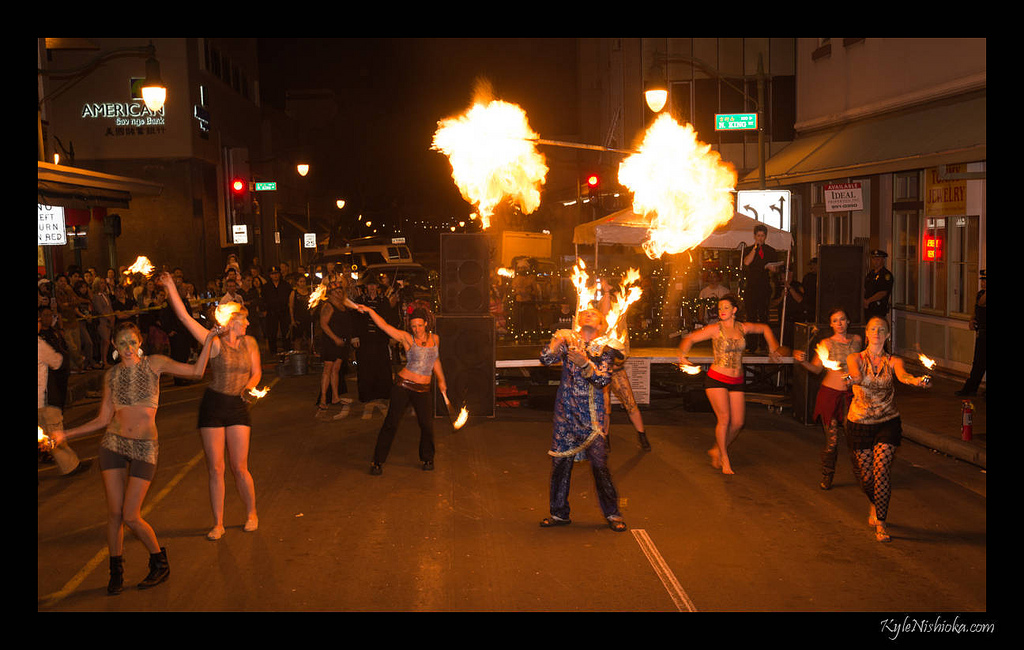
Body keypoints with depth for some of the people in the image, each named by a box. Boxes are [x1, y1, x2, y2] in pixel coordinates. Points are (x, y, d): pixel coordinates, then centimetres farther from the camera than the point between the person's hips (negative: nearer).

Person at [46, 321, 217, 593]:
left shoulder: (154, 364, 1)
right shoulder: (112, 375, 7)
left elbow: (196, 371, -2)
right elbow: (103, 420, 9)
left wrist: (209, 338, -6)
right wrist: (64, 435, 5)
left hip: (144, 447, -3)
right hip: (113, 445, 3)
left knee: (131, 516, -6)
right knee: (114, 512, 3)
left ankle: (160, 563, 16)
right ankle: (116, 572, 20)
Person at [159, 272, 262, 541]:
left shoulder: (250, 343, 3)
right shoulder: (214, 343, -9)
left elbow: (257, 372, 14)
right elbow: (185, 317, -15)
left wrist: (249, 385, -8)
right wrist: (170, 287, -18)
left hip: (238, 407, 2)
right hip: (213, 406, -2)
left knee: (239, 468, 0)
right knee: (215, 468, 3)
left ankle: (251, 513, 23)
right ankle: (218, 523, 15)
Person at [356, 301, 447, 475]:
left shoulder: (435, 338, 8)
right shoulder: (407, 338, -3)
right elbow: (384, 325, -10)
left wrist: (441, 380, 24)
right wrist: (369, 310, -19)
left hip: (423, 389, 3)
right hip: (403, 385, -3)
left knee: (427, 424, -3)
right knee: (391, 423, -4)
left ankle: (427, 459, 21)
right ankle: (377, 462, 4)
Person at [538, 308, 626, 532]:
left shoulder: (605, 348, 1)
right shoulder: (567, 340, 6)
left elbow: (604, 379, -11)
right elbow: (546, 359, -6)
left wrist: (585, 364, -26)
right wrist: (556, 341, -23)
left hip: (592, 415, -2)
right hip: (565, 412, 2)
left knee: (599, 464, -4)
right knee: (560, 462, 6)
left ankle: (612, 513, 10)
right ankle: (559, 513, 20)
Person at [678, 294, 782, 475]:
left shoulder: (743, 328, 6)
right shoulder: (715, 329, -6)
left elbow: (764, 328, 25)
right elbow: (690, 338, -9)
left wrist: (772, 348, 21)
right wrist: (683, 354, -26)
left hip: (736, 381, 5)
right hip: (716, 379, -4)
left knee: (738, 422, 2)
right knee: (724, 418, -13)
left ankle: (717, 450, 24)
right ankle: (724, 459, 3)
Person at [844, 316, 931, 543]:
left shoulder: (893, 362, 0)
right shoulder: (855, 359, -2)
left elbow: (903, 375, -22)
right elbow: (856, 374, -24)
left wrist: (916, 380, -46)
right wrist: (854, 378, -50)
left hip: (887, 423, 0)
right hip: (860, 424, 0)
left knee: (881, 471, -14)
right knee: (866, 475, 5)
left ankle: (880, 523, -4)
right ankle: (875, 507, 38)